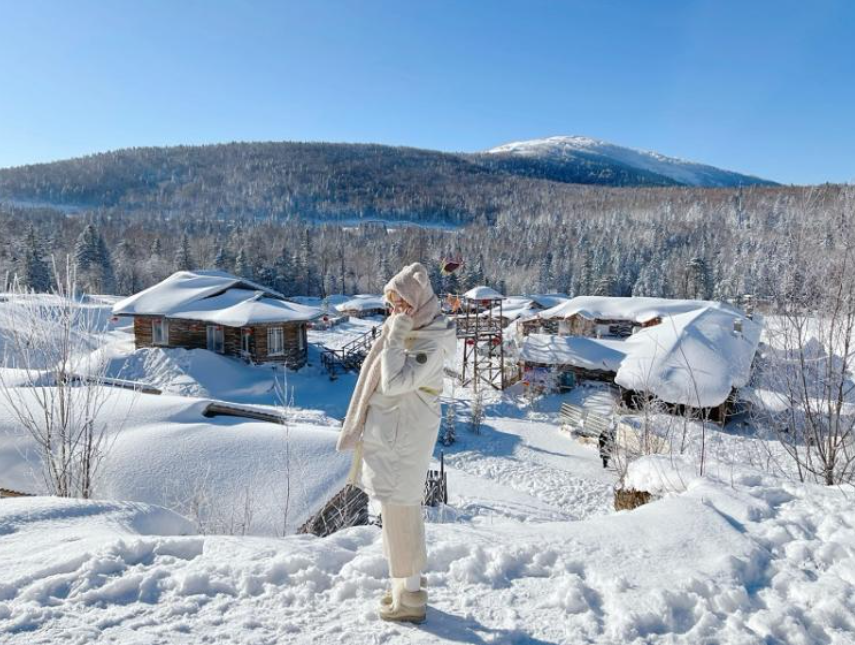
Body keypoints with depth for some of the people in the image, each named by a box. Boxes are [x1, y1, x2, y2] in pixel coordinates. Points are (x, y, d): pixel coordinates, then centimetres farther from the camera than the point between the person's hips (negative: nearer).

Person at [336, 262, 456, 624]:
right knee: (403, 509, 19)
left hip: (403, 437, -9)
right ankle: (410, 582, 35)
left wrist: (394, 339, -22)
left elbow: (394, 383, -27)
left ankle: (410, 600, 16)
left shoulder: (431, 343, -20)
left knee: (399, 513, 0)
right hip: (390, 432, 9)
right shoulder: (407, 332, 7)